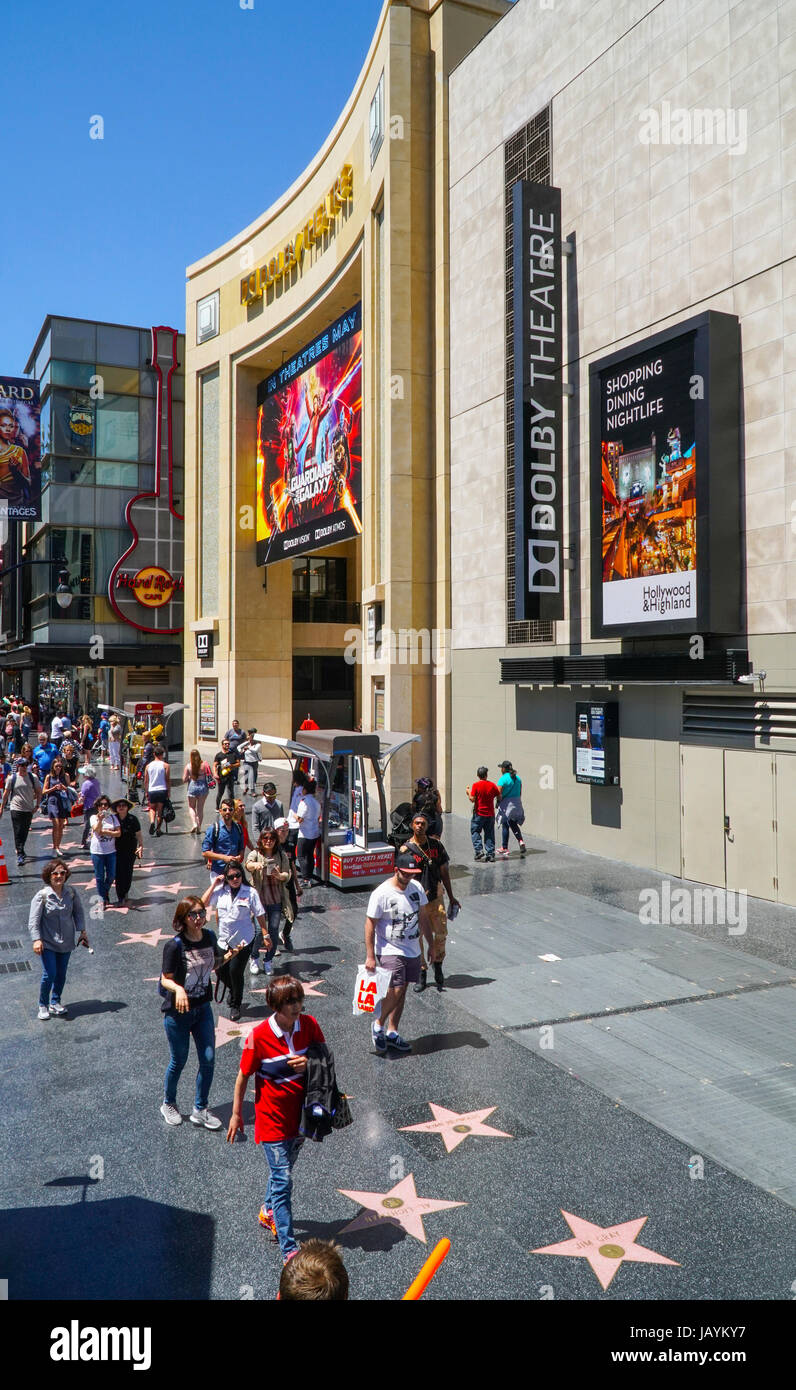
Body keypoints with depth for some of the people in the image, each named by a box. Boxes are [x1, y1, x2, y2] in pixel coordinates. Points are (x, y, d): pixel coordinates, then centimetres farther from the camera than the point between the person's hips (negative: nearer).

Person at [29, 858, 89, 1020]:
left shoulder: (71, 892, -4)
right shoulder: (42, 895, -15)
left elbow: (78, 912, 9)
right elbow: (33, 920, -14)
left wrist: (82, 931, 5)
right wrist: (37, 940, -22)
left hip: (66, 942, 4)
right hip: (47, 943, -4)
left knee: (61, 975, 12)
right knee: (49, 975, -9)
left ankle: (55, 1002, 33)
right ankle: (43, 1005, 13)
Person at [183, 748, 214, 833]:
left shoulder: (188, 766, -8)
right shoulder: (204, 764, -7)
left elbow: (184, 779, -6)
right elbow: (211, 776, -4)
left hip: (192, 787, -1)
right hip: (203, 787, 1)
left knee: (191, 807, 14)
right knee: (200, 808, 12)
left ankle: (194, 824, -6)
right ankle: (199, 827, 13)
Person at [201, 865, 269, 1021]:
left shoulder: (250, 892, -6)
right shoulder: (220, 891, 1)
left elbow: (260, 915, -2)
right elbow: (203, 903, -7)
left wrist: (265, 935, -2)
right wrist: (214, 884, -8)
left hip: (243, 940, -4)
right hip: (224, 940, 4)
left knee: (235, 972, -6)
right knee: (220, 971, 9)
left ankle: (235, 1005, 17)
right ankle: (234, 991, 42)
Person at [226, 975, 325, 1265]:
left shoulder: (309, 1025, -11)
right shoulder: (259, 1036, -21)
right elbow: (244, 1075, -8)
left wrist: (311, 1063, -19)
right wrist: (236, 1113, 0)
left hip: (300, 1114, 4)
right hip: (272, 1119, -4)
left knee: (283, 1171, 23)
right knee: (283, 1180, -4)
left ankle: (268, 1212, 49)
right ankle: (290, 1250, 6)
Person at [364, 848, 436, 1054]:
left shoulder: (416, 888, 2)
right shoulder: (381, 894, -17)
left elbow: (424, 917, 13)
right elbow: (370, 924, -12)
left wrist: (431, 945, 15)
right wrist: (370, 956, -14)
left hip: (412, 950, 6)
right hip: (390, 951, -6)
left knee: (401, 992, 10)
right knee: (395, 990, -15)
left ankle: (392, 1032, 22)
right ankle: (378, 1025, 9)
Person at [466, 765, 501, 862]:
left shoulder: (476, 785, -10)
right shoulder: (492, 785, 0)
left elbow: (472, 799, -14)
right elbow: (499, 798, 4)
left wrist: (468, 792, 3)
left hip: (479, 813, -3)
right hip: (490, 814, 3)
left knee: (475, 831, 10)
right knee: (489, 834, 9)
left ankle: (479, 850, -4)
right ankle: (490, 854, 6)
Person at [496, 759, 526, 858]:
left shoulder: (502, 779, -13)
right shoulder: (517, 778, 8)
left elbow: (499, 794, -17)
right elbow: (520, 793, 12)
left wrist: (498, 803, -3)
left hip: (506, 804, -7)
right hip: (517, 804, 7)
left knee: (505, 826, 2)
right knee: (513, 824, 18)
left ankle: (505, 849, 8)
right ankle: (521, 841, -1)